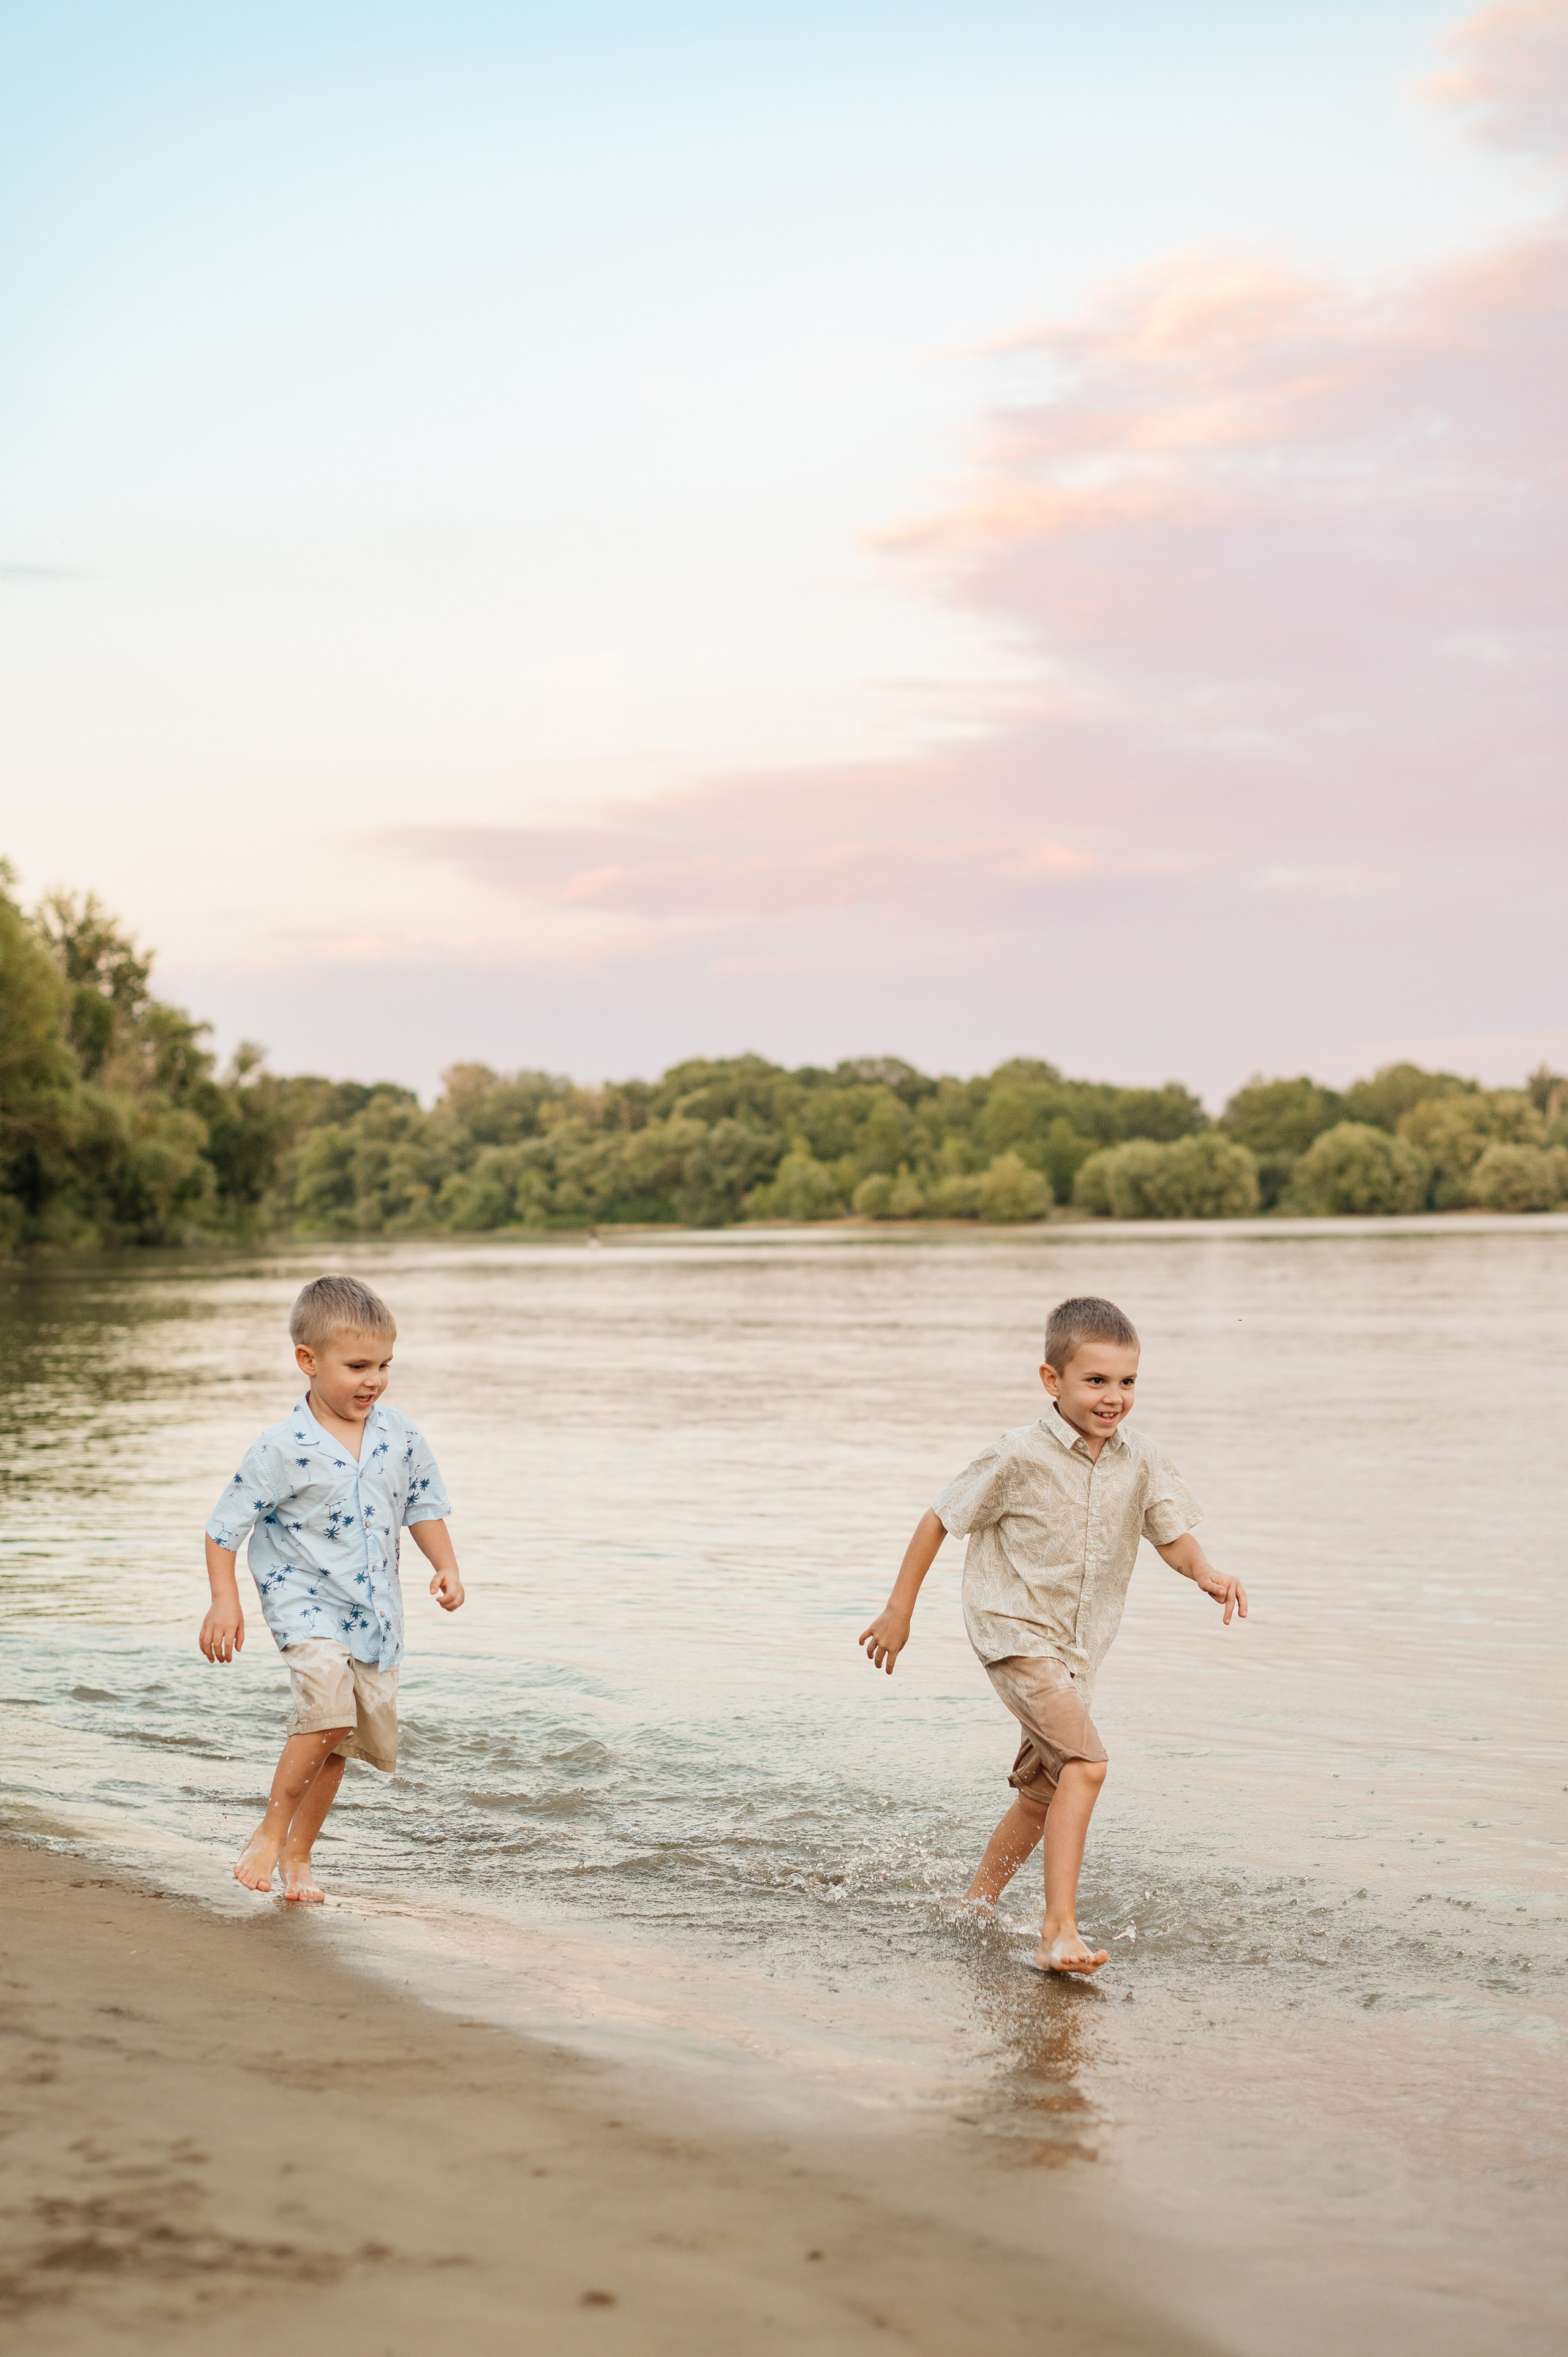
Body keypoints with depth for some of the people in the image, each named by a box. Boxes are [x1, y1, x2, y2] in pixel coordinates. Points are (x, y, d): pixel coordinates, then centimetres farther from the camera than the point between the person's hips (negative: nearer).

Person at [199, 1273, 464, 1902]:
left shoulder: (400, 1438, 0)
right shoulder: (283, 1448, -14)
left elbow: (424, 1506, 14)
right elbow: (226, 1525, -8)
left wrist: (445, 1566, 2)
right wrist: (224, 1601, -13)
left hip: (374, 1608, 5)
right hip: (304, 1597, -5)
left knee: (341, 1738, 11)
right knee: (328, 1695, -27)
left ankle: (298, 1852, 29)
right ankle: (270, 1831, -10)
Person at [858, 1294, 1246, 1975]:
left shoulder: (1140, 1460, -2)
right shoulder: (1020, 1458, -15)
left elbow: (1172, 1533, -1)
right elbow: (941, 1518, -7)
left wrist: (1205, 1572, -24)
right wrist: (899, 1609, -4)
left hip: (1077, 1649, 7)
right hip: (1015, 1631, -7)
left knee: (1041, 1795, 19)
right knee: (1085, 1764, -24)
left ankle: (975, 1908, 40)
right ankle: (1060, 1932, -25)